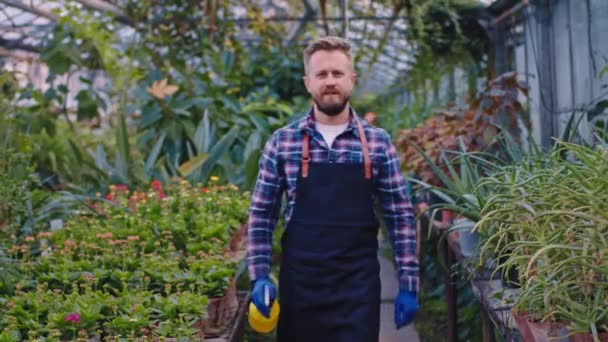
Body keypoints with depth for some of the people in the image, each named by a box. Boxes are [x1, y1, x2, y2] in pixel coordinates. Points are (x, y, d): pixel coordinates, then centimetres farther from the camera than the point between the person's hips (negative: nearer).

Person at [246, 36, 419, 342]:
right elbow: (261, 215, 5)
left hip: (358, 287, -1)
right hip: (299, 284, 1)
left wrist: (408, 284, -1)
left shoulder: (378, 143, 1)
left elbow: (400, 216, 3)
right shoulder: (282, 142, 2)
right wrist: (259, 276, -2)